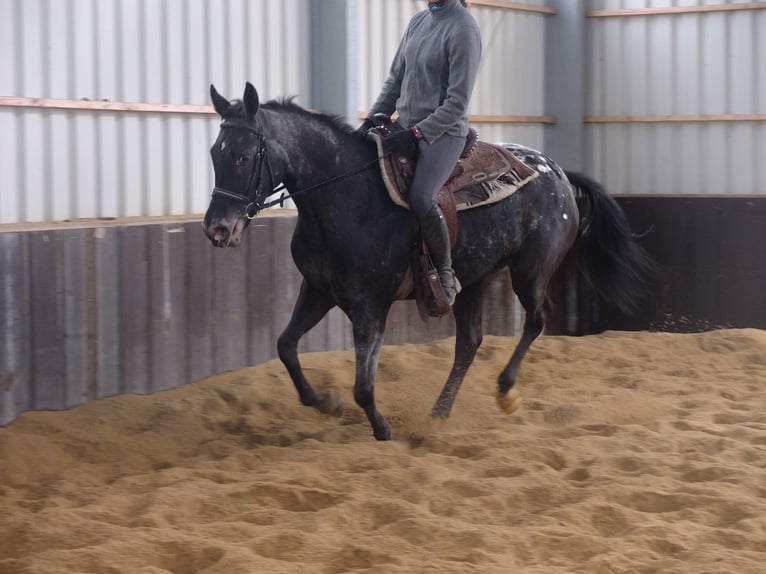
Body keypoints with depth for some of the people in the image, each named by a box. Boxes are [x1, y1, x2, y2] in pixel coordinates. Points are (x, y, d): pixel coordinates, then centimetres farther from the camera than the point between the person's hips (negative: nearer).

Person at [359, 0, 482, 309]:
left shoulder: (463, 29, -12)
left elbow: (457, 103, -15)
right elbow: (395, 79, 17)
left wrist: (416, 134, -20)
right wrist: (372, 119, 6)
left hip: (443, 132, -8)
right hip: (407, 128, 8)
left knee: (420, 196, -29)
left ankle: (445, 274, -12)